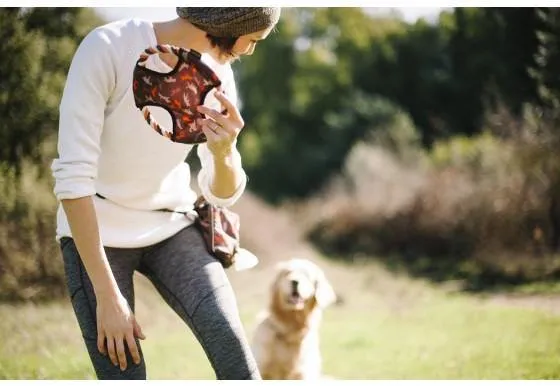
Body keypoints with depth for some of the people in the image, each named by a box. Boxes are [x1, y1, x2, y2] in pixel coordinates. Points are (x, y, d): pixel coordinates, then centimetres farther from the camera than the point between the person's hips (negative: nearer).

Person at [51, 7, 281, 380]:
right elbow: (72, 178, -22)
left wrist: (223, 152, -23)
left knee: (231, 346, -21)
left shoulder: (217, 75, -5)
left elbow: (223, 194, 2)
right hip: (95, 232, -4)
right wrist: (107, 294, -24)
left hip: (170, 227, 4)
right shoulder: (107, 48, -21)